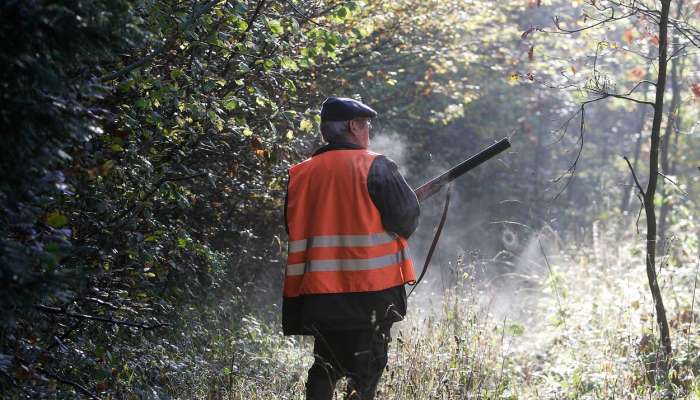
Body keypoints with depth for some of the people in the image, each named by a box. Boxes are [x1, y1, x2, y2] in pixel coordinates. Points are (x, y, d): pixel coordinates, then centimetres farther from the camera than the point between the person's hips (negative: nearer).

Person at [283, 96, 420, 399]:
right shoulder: (374, 167, -8)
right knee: (365, 372, 1)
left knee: (325, 368, 18)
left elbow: (293, 227, 13)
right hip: (370, 292, -5)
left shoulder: (301, 174, 6)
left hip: (317, 291, 5)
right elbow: (407, 219, -9)